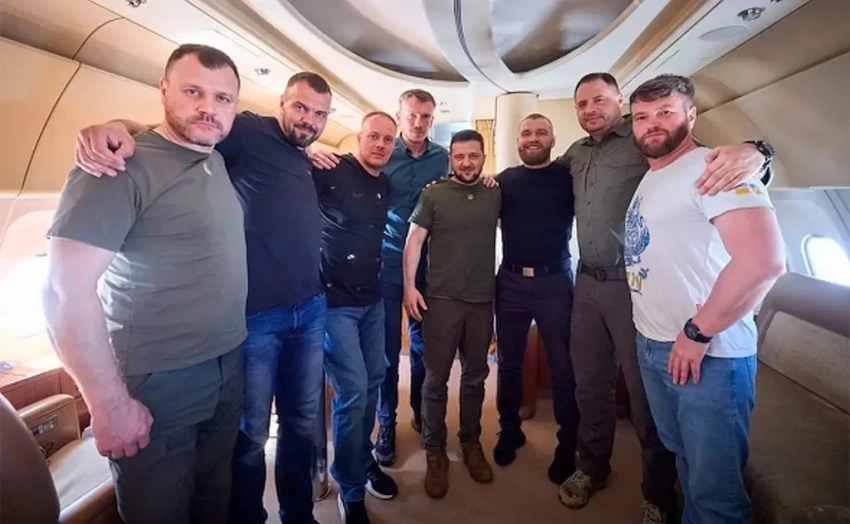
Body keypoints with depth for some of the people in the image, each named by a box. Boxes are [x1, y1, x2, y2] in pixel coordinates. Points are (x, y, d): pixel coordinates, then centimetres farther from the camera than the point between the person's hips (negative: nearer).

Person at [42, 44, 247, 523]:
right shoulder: (124, 165, -18)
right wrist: (110, 404, -19)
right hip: (158, 384, -6)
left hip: (229, 370, 7)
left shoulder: (219, 162, 5)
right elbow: (65, 288, -22)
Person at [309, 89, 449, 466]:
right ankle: (386, 423, 21)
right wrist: (316, 156, -30)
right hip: (386, 264, -2)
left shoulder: (442, 158, 5)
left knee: (423, 344, 13)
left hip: (427, 265, 3)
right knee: (387, 347, 4)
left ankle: (421, 412, 33)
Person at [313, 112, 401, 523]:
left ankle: (364, 460, 38)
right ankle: (351, 491, 16)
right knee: (353, 391, -5)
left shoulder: (385, 185, 11)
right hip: (334, 300, -7)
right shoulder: (332, 171, -11)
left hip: (372, 300, 8)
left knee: (373, 382, 16)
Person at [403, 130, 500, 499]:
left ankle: (471, 443, 31)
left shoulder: (496, 195, 6)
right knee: (436, 378, 3)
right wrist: (409, 286, -10)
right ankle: (434, 451, 18)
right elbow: (414, 240, -2)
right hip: (441, 298, -2)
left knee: (475, 375, 13)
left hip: (483, 300, 3)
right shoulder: (433, 194, -2)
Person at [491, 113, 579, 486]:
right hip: (510, 280, 2)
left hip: (554, 281, -2)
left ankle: (567, 446, 21)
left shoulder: (568, 176, 1)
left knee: (563, 367, 5)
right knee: (509, 362, 12)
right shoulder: (503, 180, 8)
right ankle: (509, 430, 30)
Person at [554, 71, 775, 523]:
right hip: (587, 283, 6)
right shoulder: (576, 152, 12)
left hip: (634, 285, -5)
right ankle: (591, 467, 38)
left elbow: (712, 159, -17)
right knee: (590, 384, 17)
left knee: (647, 394, 6)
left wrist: (753, 152, -38)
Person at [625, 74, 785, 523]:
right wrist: (653, 331, 10)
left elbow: (764, 260, -28)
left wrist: (697, 333, -21)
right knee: (683, 459, 25)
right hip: (652, 346, 8)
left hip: (708, 355, -8)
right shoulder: (649, 177, 12)